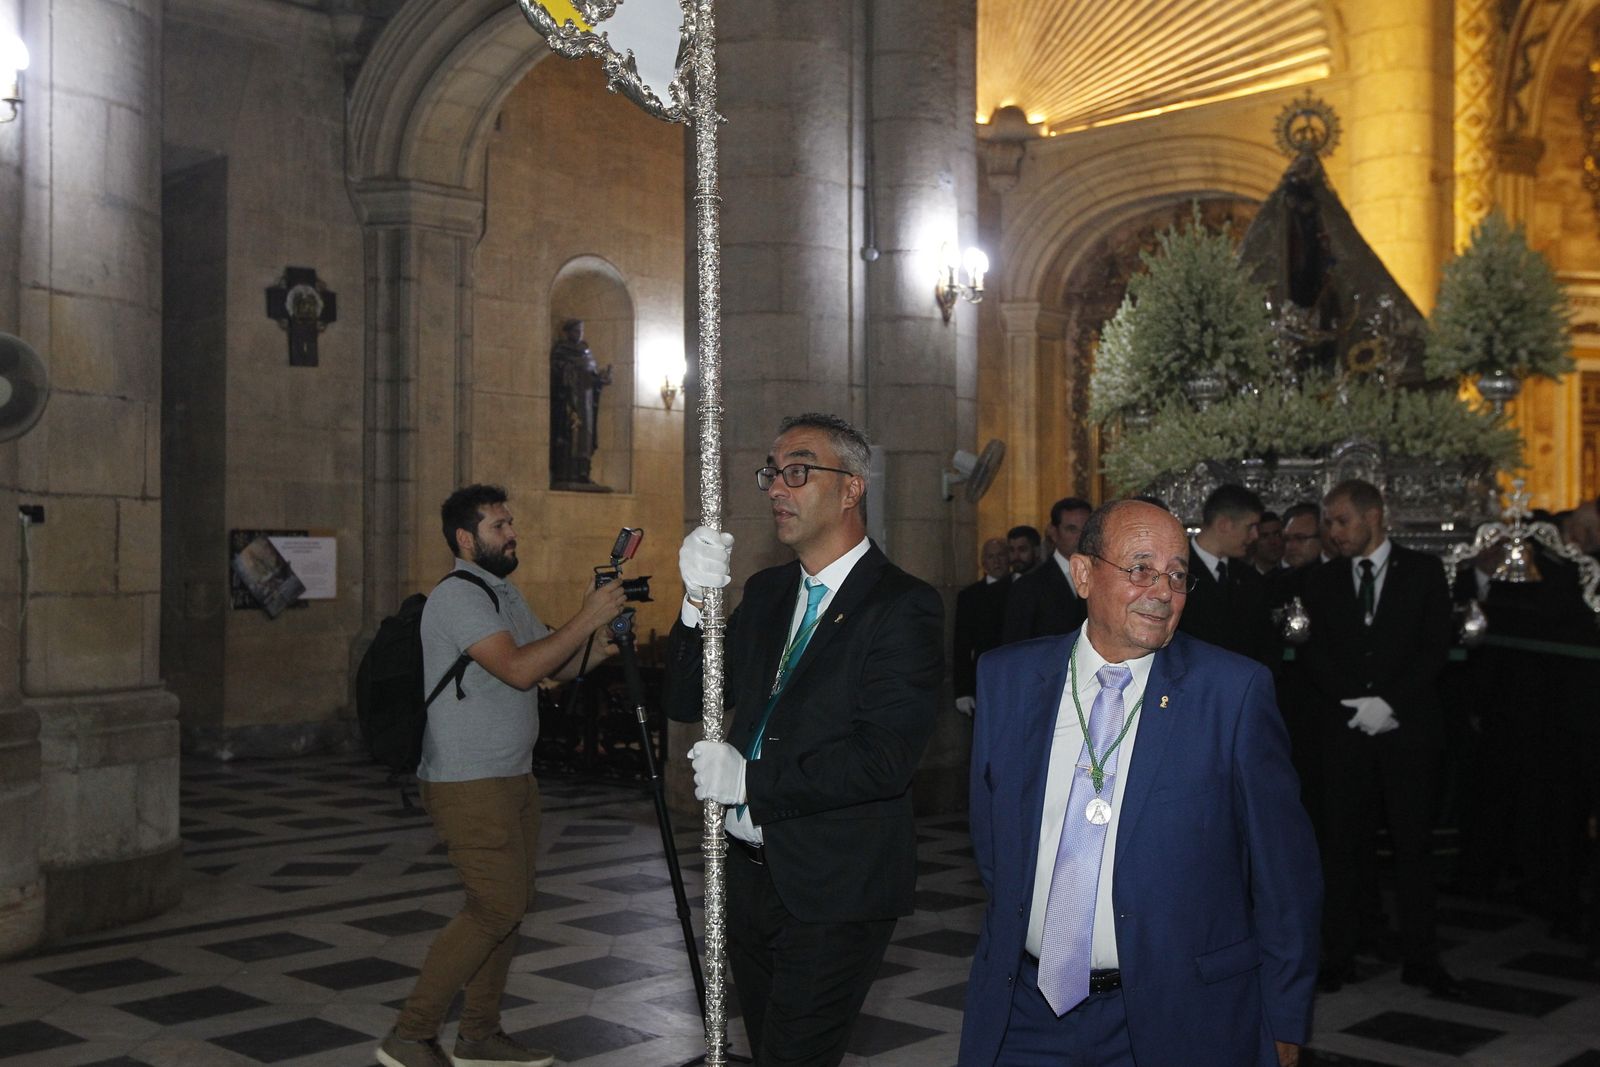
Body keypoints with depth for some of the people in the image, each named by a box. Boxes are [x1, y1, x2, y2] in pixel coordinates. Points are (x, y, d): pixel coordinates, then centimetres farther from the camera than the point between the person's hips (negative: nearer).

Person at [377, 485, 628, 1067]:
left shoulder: (505, 594, 17)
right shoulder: (458, 595, -15)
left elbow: (561, 667, 15)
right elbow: (517, 669, -26)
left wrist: (599, 621, -1)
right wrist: (586, 619, -21)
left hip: (512, 778, 10)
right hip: (467, 783, -10)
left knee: (510, 905, 10)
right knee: (498, 905, -11)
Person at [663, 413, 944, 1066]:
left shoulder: (902, 607, -15)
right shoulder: (767, 591, 9)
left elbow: (886, 757, -24)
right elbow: (686, 701, 5)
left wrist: (750, 778, -20)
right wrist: (698, 599, -11)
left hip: (833, 892, -7)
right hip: (748, 871, 8)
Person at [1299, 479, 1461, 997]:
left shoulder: (1424, 571, 5)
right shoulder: (1321, 581, 11)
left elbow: (1435, 647, -1)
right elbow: (1316, 657, 6)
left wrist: (1389, 702, -11)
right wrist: (1357, 703, -9)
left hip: (1407, 725, -1)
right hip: (1343, 727, 1)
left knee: (1413, 841, 3)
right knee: (1343, 842, 1)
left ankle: (1420, 958, 11)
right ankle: (1339, 954, 8)